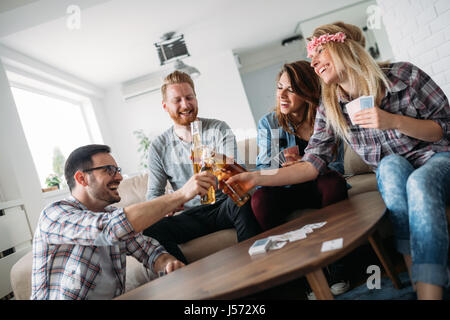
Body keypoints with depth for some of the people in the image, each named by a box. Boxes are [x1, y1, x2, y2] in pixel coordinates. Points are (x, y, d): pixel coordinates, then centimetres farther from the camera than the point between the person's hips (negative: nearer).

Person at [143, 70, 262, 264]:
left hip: (224, 206, -1)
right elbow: (153, 193, 7)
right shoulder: (159, 147, 7)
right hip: (192, 215, 2)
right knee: (150, 230, -26)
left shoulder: (218, 129, 1)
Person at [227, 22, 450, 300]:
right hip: (395, 175, 2)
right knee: (390, 164, -32)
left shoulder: (403, 75, -10)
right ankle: (417, 281, -31)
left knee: (418, 182, -35)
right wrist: (259, 178, -24)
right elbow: (313, 164, -12)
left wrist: (393, 121, -23)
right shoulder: (330, 110, -4)